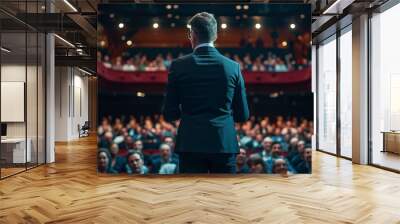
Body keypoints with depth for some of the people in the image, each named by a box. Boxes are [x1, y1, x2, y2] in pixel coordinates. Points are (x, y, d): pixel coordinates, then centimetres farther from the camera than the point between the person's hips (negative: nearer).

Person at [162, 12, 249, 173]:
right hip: (225, 142, 2)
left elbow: (169, 114, 0)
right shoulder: (233, 67, 1)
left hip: (191, 143, -1)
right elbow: (242, 115, 5)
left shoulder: (178, 66, -3)